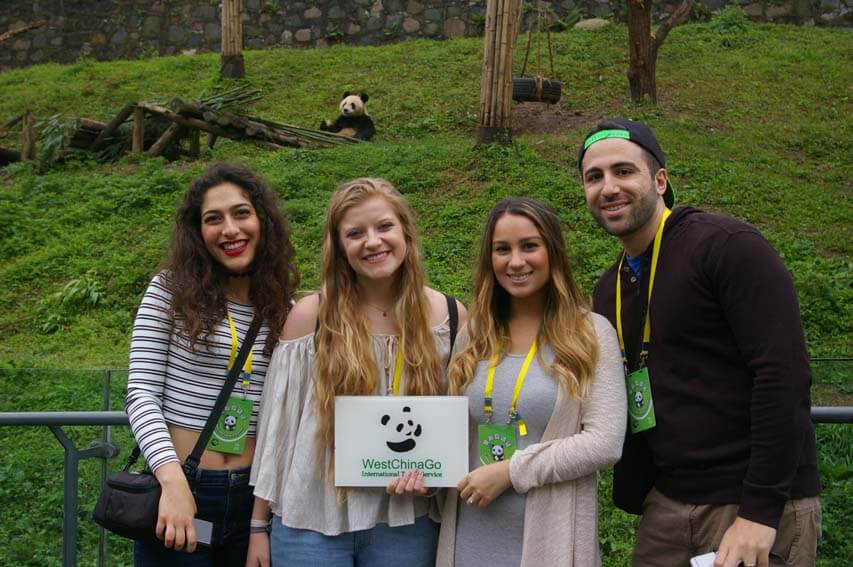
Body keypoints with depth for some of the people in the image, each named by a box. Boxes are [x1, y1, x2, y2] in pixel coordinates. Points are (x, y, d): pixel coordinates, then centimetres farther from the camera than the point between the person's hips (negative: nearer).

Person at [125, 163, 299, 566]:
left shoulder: (285, 310, 5)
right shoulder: (171, 290, -3)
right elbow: (142, 393, -8)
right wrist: (173, 479, -21)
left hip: (253, 497, 3)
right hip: (177, 489, -3)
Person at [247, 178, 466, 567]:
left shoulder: (449, 317, -1)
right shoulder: (310, 316, -5)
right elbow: (275, 423, -1)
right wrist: (259, 525, 1)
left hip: (405, 529, 1)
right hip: (311, 523, -1)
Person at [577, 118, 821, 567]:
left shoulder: (727, 246, -12)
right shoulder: (608, 292, 10)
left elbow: (784, 375, -19)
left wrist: (760, 512, -21)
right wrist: (632, 496, 6)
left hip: (760, 506, -6)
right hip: (667, 505, 7)